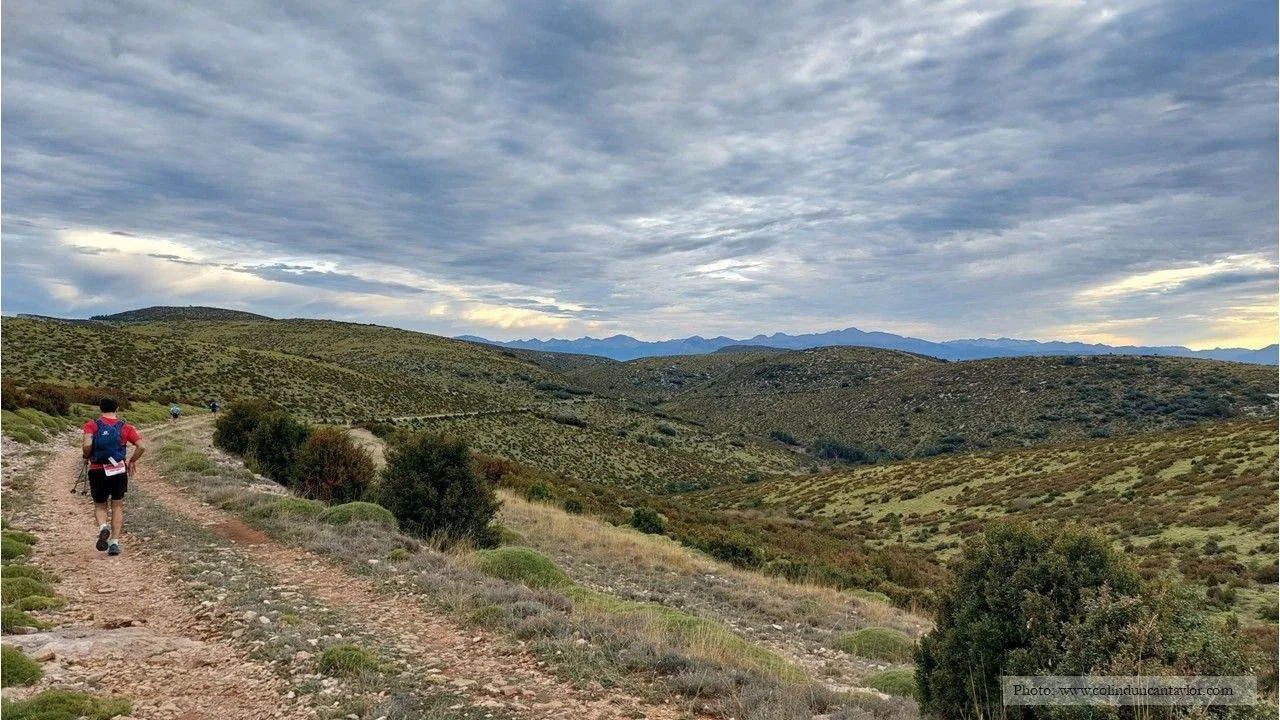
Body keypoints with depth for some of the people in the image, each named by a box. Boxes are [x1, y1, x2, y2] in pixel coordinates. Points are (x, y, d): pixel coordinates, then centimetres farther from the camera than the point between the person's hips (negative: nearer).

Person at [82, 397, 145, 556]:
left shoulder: (92, 425, -2)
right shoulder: (125, 427, 1)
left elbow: (87, 445, -20)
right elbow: (142, 447, -7)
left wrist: (87, 457, 1)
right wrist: (132, 461, 9)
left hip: (98, 471, 0)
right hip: (119, 472, 1)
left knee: (100, 506, 17)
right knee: (117, 506, 14)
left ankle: (103, 527, -13)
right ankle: (115, 543, 9)